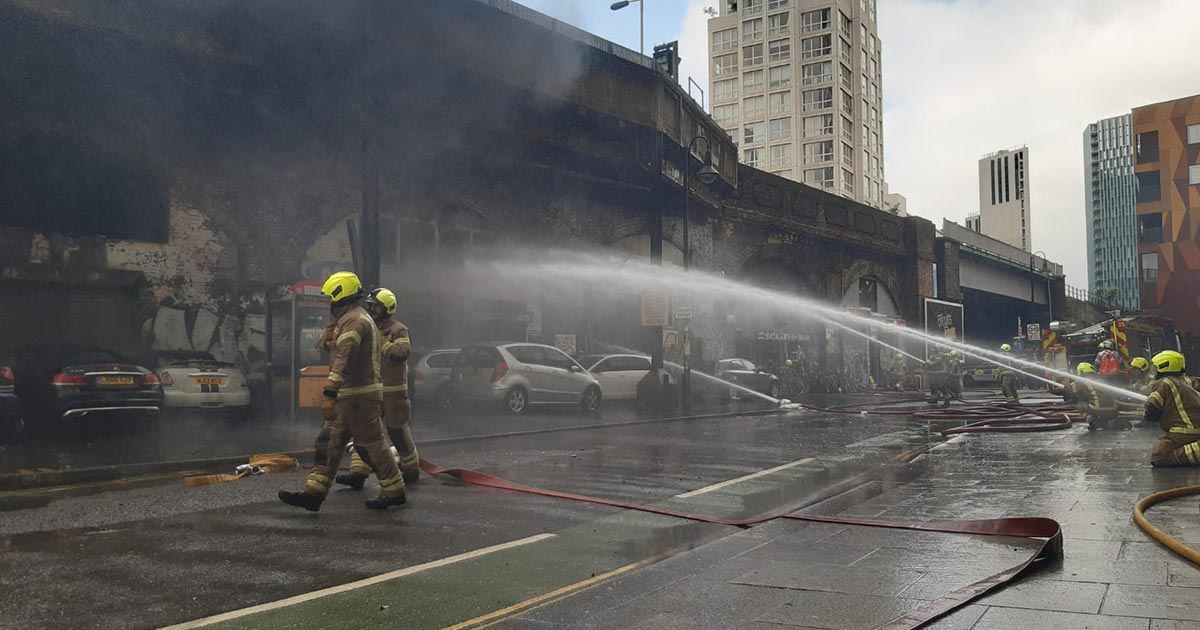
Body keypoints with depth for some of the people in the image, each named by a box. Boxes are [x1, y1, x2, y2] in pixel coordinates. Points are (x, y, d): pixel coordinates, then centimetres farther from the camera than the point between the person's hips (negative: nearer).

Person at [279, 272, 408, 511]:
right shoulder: (358, 318, 19)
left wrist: (329, 393, -34)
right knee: (329, 443, 7)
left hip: (359, 395, -10)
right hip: (349, 395, 10)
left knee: (371, 445, -1)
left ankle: (394, 491, 11)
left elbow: (344, 359, -28)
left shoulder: (353, 320, -16)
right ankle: (314, 493, 8)